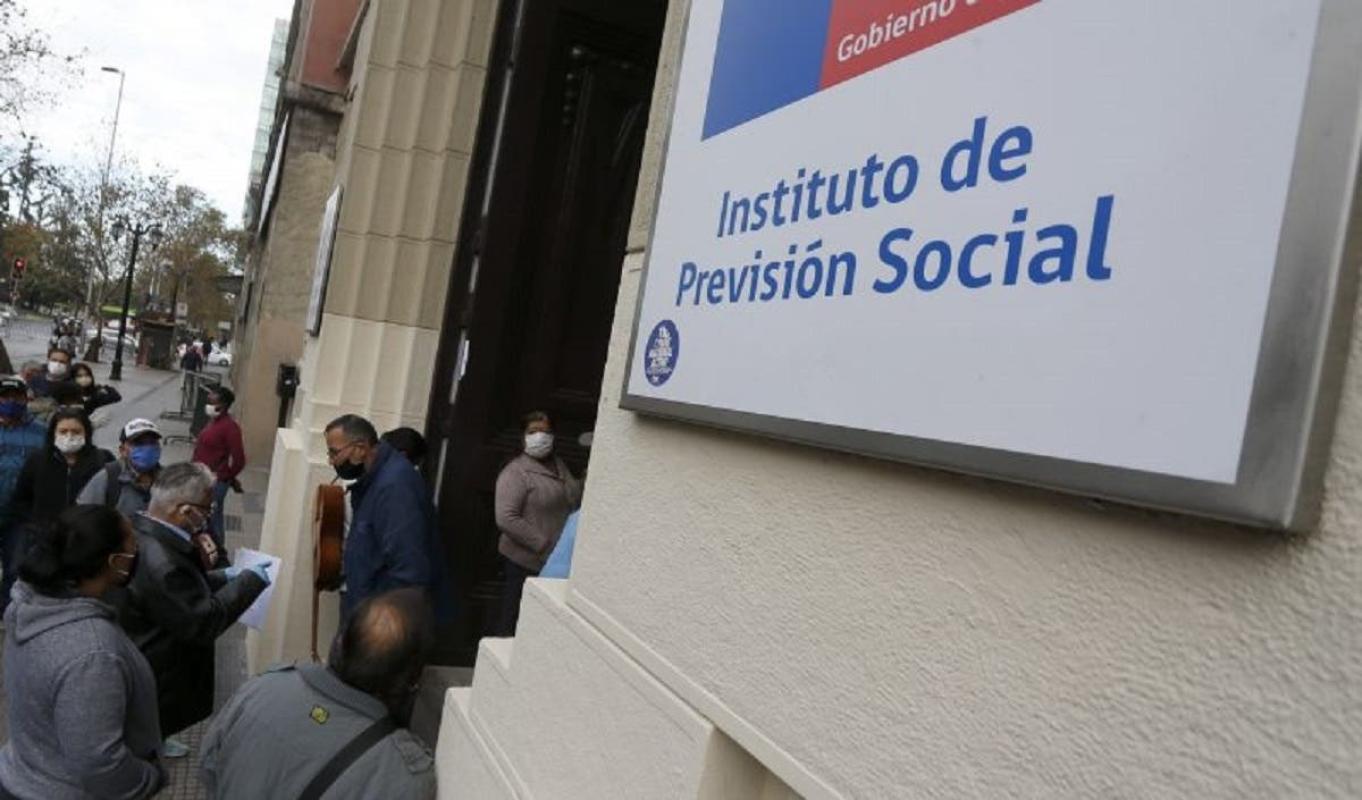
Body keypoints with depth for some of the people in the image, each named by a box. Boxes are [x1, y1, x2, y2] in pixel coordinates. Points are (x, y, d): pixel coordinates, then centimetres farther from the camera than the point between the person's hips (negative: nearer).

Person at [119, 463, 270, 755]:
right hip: (151, 678, -9)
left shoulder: (141, 531, -7)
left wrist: (224, 577, 1)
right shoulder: (160, 563, -39)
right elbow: (204, 621, -28)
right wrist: (250, 581, -19)